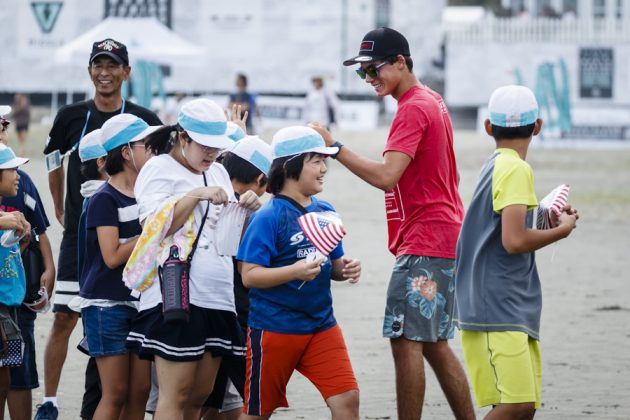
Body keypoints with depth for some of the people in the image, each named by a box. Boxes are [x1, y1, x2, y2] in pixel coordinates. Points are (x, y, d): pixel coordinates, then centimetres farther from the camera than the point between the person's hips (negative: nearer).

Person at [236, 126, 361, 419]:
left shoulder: (325, 213, 6)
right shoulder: (269, 217, -13)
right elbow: (249, 275, -18)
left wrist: (345, 269, -6)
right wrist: (295, 271, -31)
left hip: (321, 325, 5)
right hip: (274, 327, -5)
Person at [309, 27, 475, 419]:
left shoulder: (413, 108, -15)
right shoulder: (432, 100, 17)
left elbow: (386, 176, -25)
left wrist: (335, 147, -24)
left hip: (422, 245, -10)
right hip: (445, 238, 10)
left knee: (406, 340, -10)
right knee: (434, 344, 13)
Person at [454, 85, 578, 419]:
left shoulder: (494, 165, 16)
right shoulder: (516, 169, -11)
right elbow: (515, 241, -20)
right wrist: (562, 229, -5)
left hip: (515, 311, 10)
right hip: (499, 309, -10)